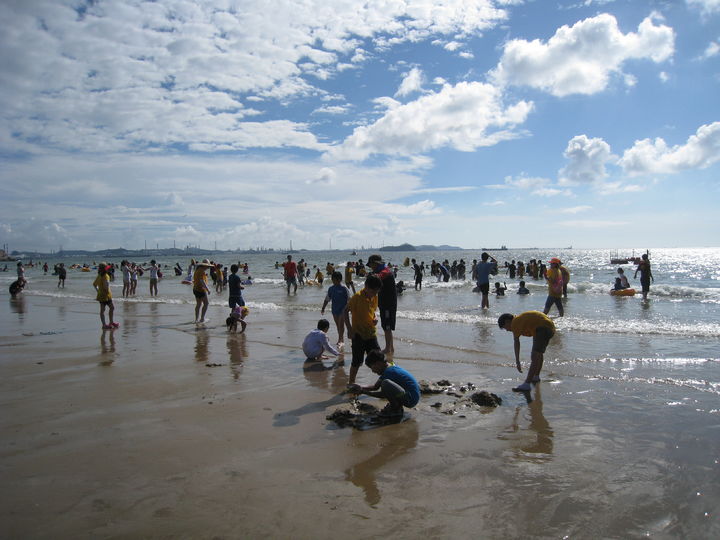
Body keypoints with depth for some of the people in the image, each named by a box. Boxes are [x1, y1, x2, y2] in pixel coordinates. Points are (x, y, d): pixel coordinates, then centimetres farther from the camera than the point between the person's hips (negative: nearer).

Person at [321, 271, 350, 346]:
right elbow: (327, 299, 12)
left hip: (342, 309, -5)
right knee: (337, 325, 13)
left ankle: (340, 340, 0)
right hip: (334, 309, 5)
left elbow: (349, 299, -8)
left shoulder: (344, 288, -11)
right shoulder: (331, 288, 4)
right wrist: (323, 308, 13)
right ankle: (340, 339, 24)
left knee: (341, 324, -5)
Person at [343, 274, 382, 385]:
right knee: (357, 362, 3)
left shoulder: (375, 297, 3)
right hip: (358, 334, -5)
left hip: (371, 333, 5)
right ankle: (351, 383, 19)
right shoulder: (357, 297, -16)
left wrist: (374, 318, -3)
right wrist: (349, 329, -15)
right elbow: (345, 311, -10)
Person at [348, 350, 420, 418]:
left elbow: (383, 395, -12)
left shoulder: (388, 372, -16)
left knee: (386, 383, -28)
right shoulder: (391, 368, 13)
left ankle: (396, 409, -8)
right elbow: (376, 387, 21)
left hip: (411, 399, -11)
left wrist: (363, 392, -7)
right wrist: (361, 388, 9)